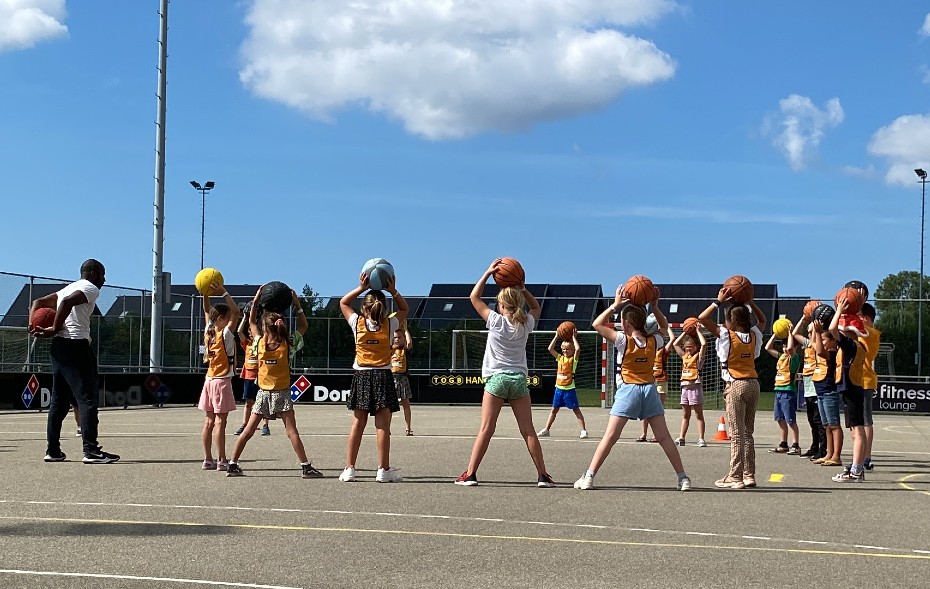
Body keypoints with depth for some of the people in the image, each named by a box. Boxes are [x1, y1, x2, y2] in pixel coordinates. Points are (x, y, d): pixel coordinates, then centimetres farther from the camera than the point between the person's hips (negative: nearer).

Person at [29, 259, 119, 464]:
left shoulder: (69, 288, 25)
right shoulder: (90, 289, -4)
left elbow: (37, 302, 25)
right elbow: (67, 302, -23)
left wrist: (33, 325, 8)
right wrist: (54, 329, -15)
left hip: (58, 347, 9)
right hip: (76, 346, -9)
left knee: (59, 400, 12)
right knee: (87, 399, -10)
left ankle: (53, 450, 14)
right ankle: (91, 450, -15)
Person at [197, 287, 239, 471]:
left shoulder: (209, 332, 5)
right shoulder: (225, 334, -13)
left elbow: (207, 311, 19)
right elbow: (236, 312, -17)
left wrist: (206, 294, 10)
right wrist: (224, 293, -18)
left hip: (210, 380, 7)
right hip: (222, 381, -7)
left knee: (209, 421, 8)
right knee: (220, 422, -6)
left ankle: (208, 459, 10)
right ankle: (221, 461, -5)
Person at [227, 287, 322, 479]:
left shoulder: (260, 343, -6)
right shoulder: (288, 345, -9)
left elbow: (251, 322, 10)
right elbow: (303, 326, 5)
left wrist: (256, 301, 10)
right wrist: (297, 305, 2)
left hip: (263, 393, 1)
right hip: (282, 394, -1)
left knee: (248, 431, 6)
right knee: (292, 432, -4)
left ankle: (233, 465, 8)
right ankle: (306, 467, -7)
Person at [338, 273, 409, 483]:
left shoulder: (357, 323, -1)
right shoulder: (389, 324, -3)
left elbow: (343, 302, 16)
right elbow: (404, 309, 17)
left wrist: (361, 288, 8)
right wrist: (393, 291, 6)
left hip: (362, 376, 1)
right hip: (383, 376, -1)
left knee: (357, 424, 4)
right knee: (383, 426, -1)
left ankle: (349, 468, 4)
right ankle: (384, 470, 0)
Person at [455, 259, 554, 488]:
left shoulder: (496, 321, -5)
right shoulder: (526, 324, 3)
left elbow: (474, 297, 5)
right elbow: (536, 307, 27)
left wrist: (488, 272, 6)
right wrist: (523, 289, 15)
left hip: (496, 379, -3)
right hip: (519, 379, 3)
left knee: (485, 429, -3)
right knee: (528, 430, 4)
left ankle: (470, 474, -3)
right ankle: (542, 475, 5)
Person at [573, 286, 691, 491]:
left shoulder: (624, 340, -8)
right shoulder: (654, 341, 3)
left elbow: (597, 324, -1)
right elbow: (664, 327, 26)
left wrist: (615, 305, 2)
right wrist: (654, 306, 14)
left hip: (628, 390, -4)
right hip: (650, 390, 4)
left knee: (610, 436, -4)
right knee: (664, 437, 8)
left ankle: (589, 477, -6)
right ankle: (683, 478, 8)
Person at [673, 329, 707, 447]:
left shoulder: (699, 356, -1)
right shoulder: (684, 356, 16)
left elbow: (704, 344, -16)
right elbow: (675, 344, 22)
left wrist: (698, 331, -4)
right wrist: (684, 333, 18)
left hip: (695, 386, -6)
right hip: (685, 387, 6)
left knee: (699, 415, -2)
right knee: (685, 415, 10)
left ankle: (701, 439, -5)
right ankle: (681, 438, 9)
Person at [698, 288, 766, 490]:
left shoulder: (726, 335, -8)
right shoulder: (754, 335, 6)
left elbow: (702, 318, -7)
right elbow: (762, 320, 28)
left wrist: (719, 301, -4)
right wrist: (750, 302, 20)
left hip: (736, 386, -6)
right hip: (753, 384, 6)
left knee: (737, 433, -5)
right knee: (748, 432, 12)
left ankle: (736, 477, -5)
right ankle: (749, 475, 13)